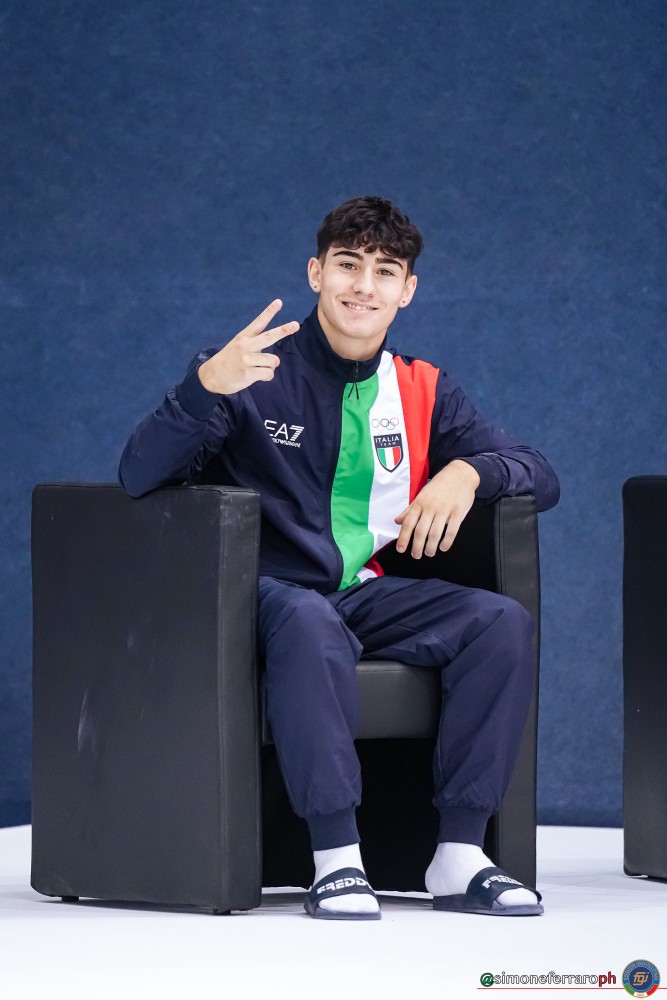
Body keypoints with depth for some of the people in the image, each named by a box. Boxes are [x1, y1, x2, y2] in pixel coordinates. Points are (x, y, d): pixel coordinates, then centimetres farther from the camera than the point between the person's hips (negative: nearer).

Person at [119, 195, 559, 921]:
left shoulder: (422, 391, 13)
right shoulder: (254, 373, -1)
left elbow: (540, 476, 12)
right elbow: (139, 477, -13)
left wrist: (468, 470, -12)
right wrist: (207, 385, -31)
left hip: (365, 595, 5)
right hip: (264, 591, -5)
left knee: (502, 621, -21)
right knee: (310, 621, -39)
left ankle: (459, 856, -22)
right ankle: (336, 860, -38)